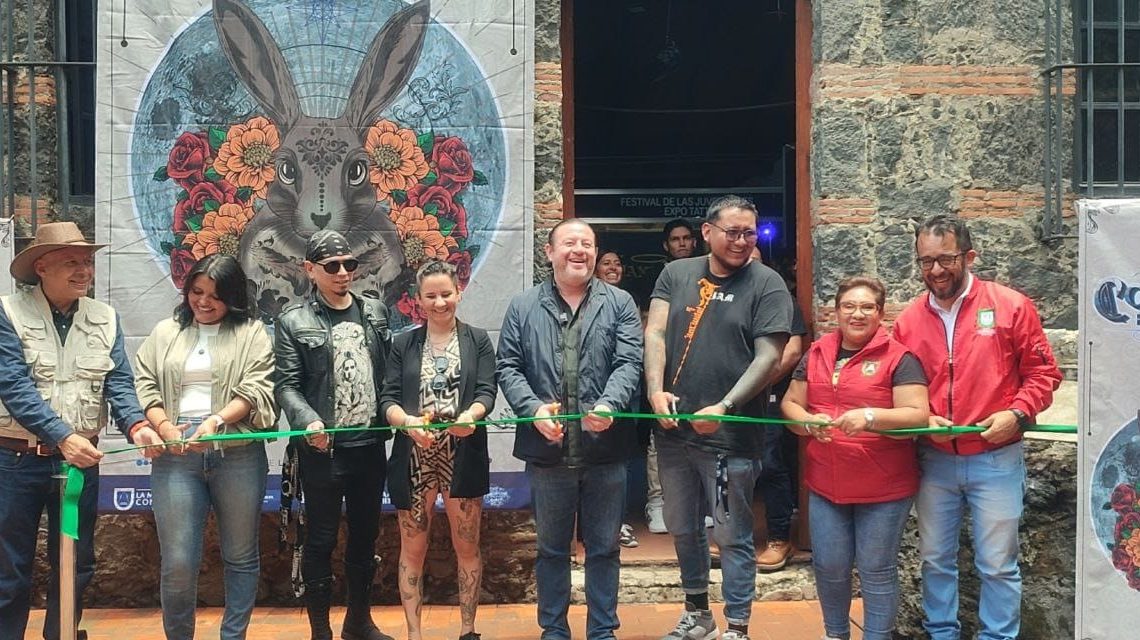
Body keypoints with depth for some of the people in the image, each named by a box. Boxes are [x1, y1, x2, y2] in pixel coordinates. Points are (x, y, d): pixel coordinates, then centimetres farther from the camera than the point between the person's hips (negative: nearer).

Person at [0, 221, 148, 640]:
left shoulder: (105, 319, 6)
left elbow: (119, 383, -1)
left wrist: (135, 424, -22)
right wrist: (63, 437, -27)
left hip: (81, 458, 4)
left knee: (74, 565, 13)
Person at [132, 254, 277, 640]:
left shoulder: (251, 333, 7)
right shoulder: (166, 333, 16)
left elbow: (256, 390, -3)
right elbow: (144, 384, 9)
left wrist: (216, 421, -17)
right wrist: (164, 428, -8)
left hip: (238, 453, -1)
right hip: (176, 456, 1)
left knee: (242, 556, 7)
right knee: (178, 561, -2)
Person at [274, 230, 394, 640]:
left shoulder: (375, 311, 9)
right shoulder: (294, 322, -3)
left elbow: (389, 371, 11)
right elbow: (287, 385, -7)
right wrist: (309, 422, -23)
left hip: (370, 445, 4)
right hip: (323, 449, -4)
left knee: (365, 535, 14)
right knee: (321, 541, 4)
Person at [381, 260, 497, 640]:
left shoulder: (478, 341, 5)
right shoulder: (403, 344, 8)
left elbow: (487, 392, -5)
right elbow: (388, 398, 0)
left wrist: (469, 415, -27)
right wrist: (408, 421, -22)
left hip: (463, 457, -1)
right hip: (414, 459, 1)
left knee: (467, 547, 7)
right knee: (412, 549, 6)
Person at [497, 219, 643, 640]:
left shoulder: (619, 304, 6)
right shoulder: (523, 307, 7)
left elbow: (628, 363, -4)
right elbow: (508, 367, 3)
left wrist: (609, 405, -22)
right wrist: (533, 408, -14)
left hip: (604, 447, 0)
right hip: (547, 448, 0)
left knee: (604, 548, 9)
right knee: (551, 547, 12)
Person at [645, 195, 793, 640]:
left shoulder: (766, 285, -4)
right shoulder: (676, 274, 8)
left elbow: (769, 357, -11)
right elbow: (655, 333, 0)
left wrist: (722, 409, -19)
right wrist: (655, 390, -16)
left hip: (731, 436, -5)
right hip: (673, 429, 5)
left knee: (732, 537, 2)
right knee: (683, 530, 18)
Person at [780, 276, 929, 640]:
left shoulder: (898, 358, -7)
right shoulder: (816, 355, 9)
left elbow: (918, 415, -14)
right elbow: (790, 403, 13)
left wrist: (870, 416, -28)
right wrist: (808, 421, -9)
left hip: (884, 487, -4)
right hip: (825, 484, 5)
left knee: (877, 570, 5)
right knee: (829, 567, 12)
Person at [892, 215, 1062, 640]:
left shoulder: (1011, 306, -6)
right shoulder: (909, 319, 2)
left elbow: (1042, 372, -2)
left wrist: (1017, 414, -17)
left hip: (995, 459, -3)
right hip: (933, 460, 3)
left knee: (998, 564, 5)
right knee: (935, 558, 15)